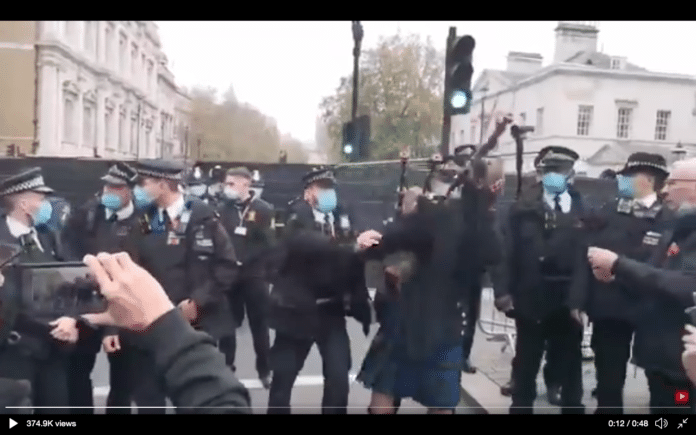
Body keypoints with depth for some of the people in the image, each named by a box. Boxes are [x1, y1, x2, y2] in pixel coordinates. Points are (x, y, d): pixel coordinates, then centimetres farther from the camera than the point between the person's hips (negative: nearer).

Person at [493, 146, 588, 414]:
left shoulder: (582, 211, -2)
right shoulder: (523, 208, -1)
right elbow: (507, 252, -6)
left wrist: (580, 299, -15)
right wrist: (503, 290, -14)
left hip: (567, 305, 0)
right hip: (530, 302, 0)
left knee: (571, 366, 14)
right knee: (526, 364, 15)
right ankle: (520, 407, 31)